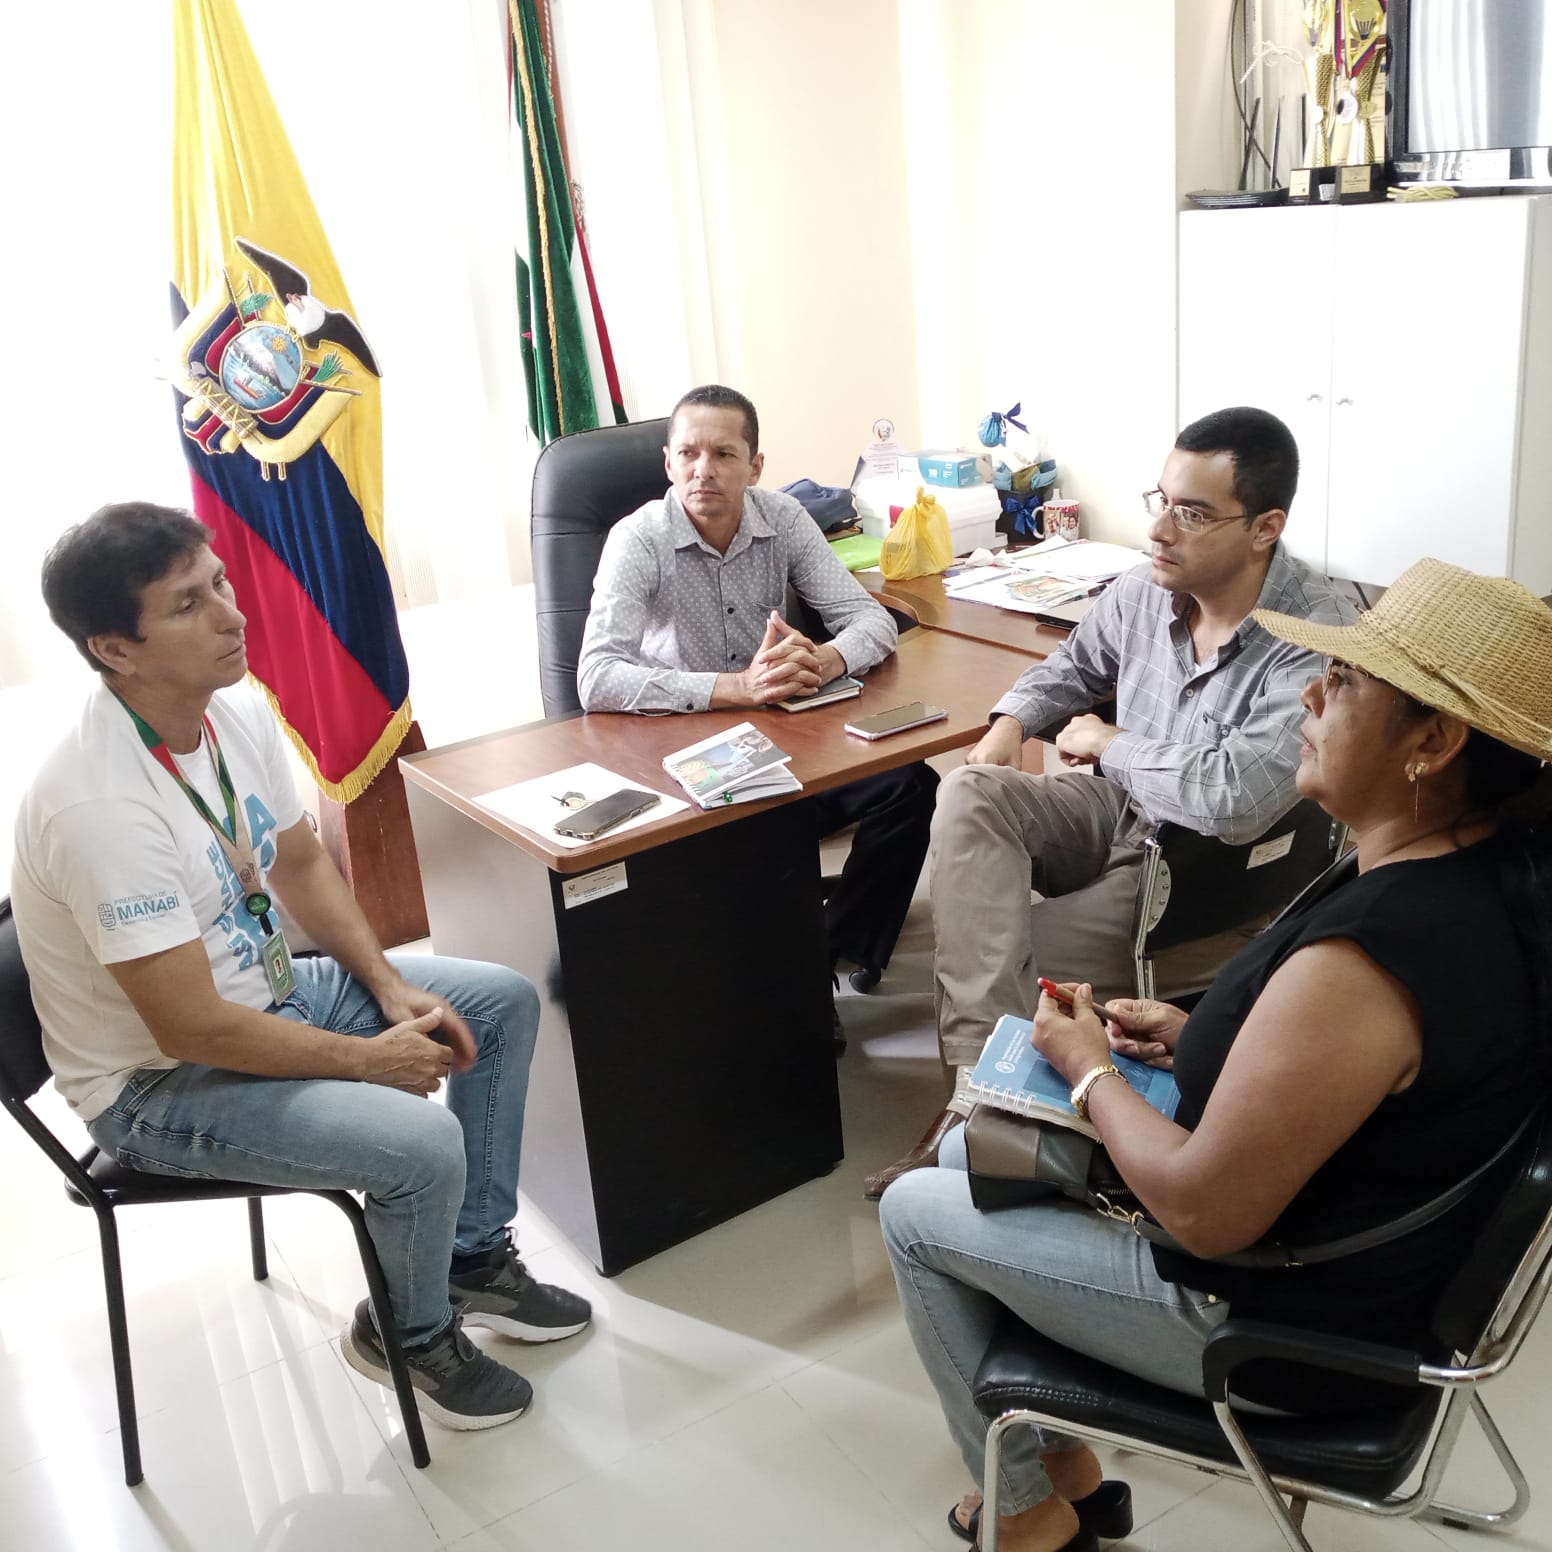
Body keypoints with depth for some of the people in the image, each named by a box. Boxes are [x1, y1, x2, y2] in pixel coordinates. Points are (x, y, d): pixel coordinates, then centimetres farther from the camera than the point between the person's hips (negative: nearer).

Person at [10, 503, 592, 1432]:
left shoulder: (238, 711, -7)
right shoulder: (101, 807, -33)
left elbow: (300, 865, 8)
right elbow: (192, 1029, -30)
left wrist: (393, 988, -4)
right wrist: (370, 1059, -19)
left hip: (268, 990, 9)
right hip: (159, 1084, -9)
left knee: (506, 1003, 7)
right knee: (421, 1144, -26)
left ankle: (476, 1256, 21)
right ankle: (412, 1334, 8)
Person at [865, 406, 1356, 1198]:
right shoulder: (1146, 589, -5)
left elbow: (1233, 798, -36)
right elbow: (1072, 664, 17)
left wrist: (1109, 744, -17)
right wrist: (1010, 720, -4)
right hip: (1119, 812, 6)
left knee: (993, 955, -21)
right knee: (971, 794, -22)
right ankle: (980, 1084, -28)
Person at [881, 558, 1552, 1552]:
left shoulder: (1364, 959, -37)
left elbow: (1205, 1214, -29)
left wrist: (1088, 1066, -12)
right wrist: (1202, 1038, 2)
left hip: (1287, 1329, -9)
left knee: (915, 1211, 7)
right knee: (973, 1147, 18)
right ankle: (1067, 1465, 30)